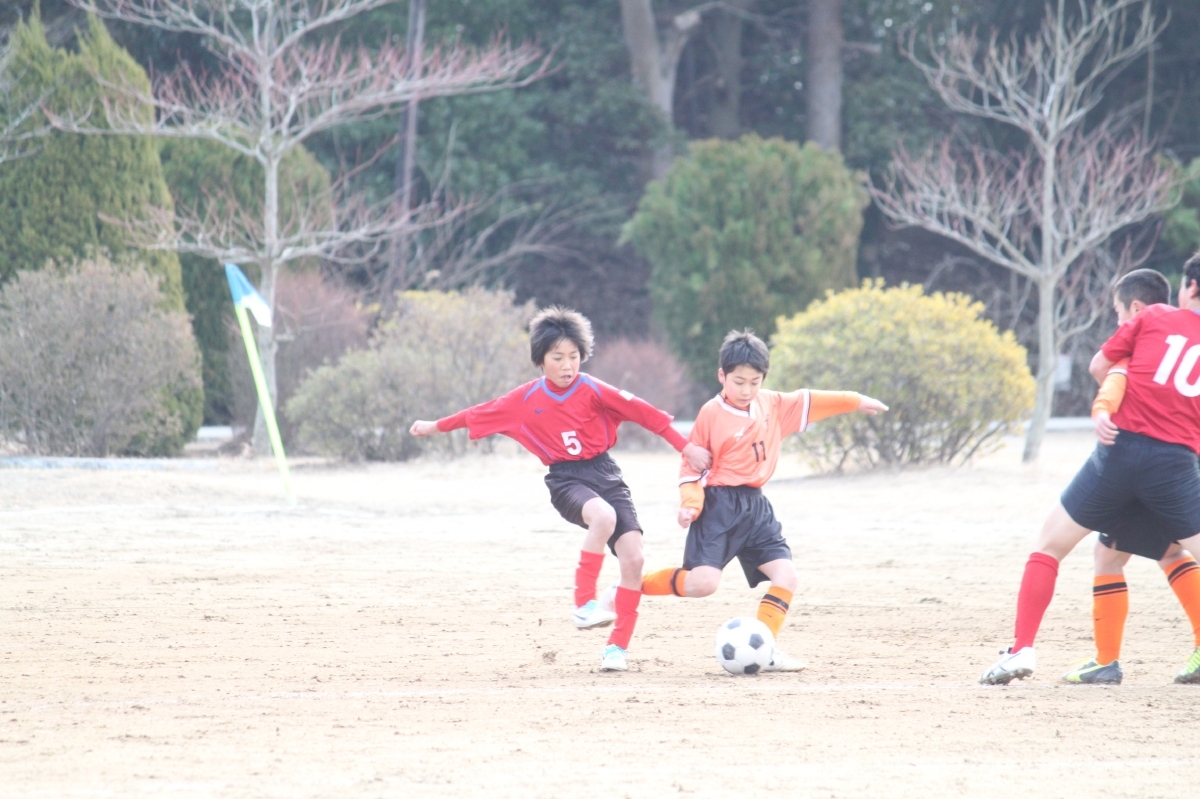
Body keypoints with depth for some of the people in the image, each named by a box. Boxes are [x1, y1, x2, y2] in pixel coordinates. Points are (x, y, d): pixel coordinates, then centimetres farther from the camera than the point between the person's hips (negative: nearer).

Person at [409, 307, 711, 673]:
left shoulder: (591, 390, -4)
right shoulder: (526, 399, 1)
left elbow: (641, 411, -4)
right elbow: (482, 414, 14)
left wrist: (686, 447, -7)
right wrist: (437, 426, 23)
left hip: (605, 473, 2)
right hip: (566, 479, -2)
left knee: (633, 556, -11)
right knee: (603, 515, -36)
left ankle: (618, 647, -3)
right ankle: (584, 604, -29)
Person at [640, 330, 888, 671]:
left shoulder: (772, 405, 9)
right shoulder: (712, 414, -7)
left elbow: (810, 401, 21)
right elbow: (692, 464, -3)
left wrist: (855, 401, 23)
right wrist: (690, 503, -17)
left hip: (755, 508, 7)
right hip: (719, 506, -7)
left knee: (785, 575, -5)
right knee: (702, 582, -19)